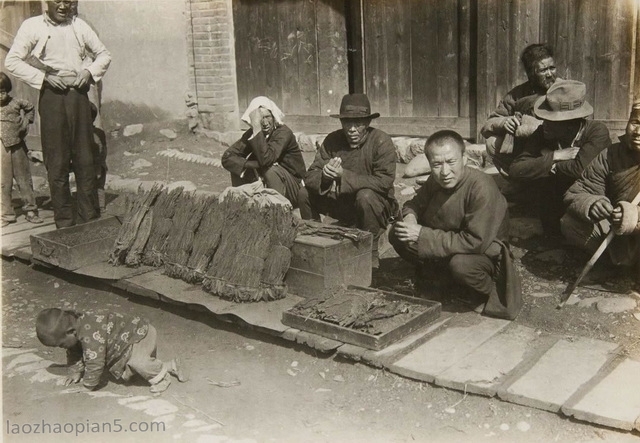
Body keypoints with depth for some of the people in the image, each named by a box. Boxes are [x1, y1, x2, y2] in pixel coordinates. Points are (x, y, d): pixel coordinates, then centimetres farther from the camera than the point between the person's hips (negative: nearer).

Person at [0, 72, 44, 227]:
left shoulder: (16, 103, 1)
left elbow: (30, 108, 20)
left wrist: (26, 122, 9)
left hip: (17, 146, 1)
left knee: (24, 180, 8)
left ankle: (30, 210, 16)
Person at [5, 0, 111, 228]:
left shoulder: (79, 26, 13)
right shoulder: (32, 26, 4)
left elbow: (104, 54, 20)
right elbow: (12, 61, -2)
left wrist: (89, 71, 1)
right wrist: (44, 77, -11)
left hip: (78, 95, 3)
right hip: (52, 96, -3)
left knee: (85, 159, 4)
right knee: (57, 162, -2)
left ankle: (90, 218, 11)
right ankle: (65, 222, 5)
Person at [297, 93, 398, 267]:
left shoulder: (381, 141, -18)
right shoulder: (332, 140, -4)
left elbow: (384, 181, -30)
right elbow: (310, 176, -10)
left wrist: (344, 176, -34)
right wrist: (324, 175, -36)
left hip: (378, 206, -5)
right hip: (342, 204, 5)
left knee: (365, 196, -36)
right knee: (304, 193, -9)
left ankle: (371, 254, -16)